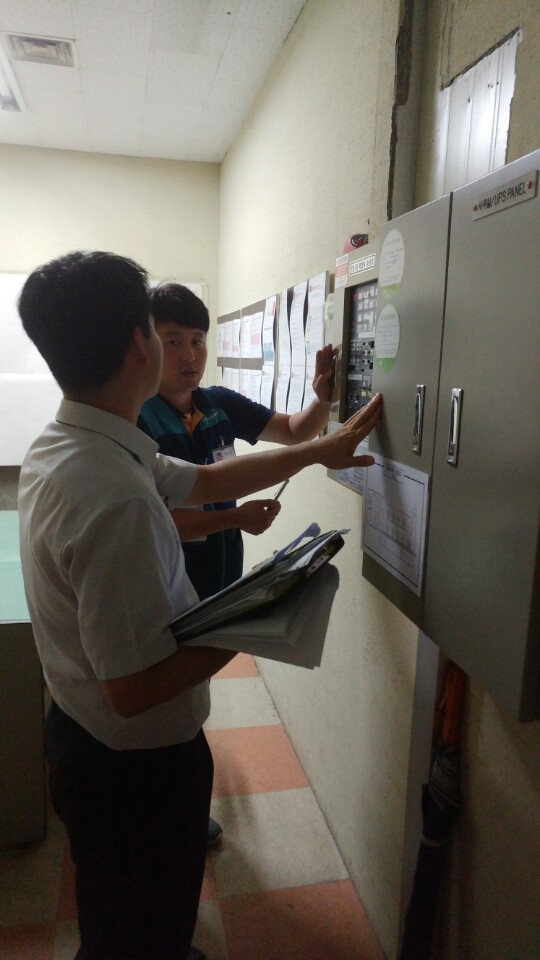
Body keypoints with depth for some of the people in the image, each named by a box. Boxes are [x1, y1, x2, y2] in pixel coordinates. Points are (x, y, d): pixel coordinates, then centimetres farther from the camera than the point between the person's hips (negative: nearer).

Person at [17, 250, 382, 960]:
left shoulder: (61, 445, -2)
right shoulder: (116, 496, -35)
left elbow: (206, 481, 5)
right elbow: (135, 687, -31)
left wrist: (321, 449, 8)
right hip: (136, 764, -9)